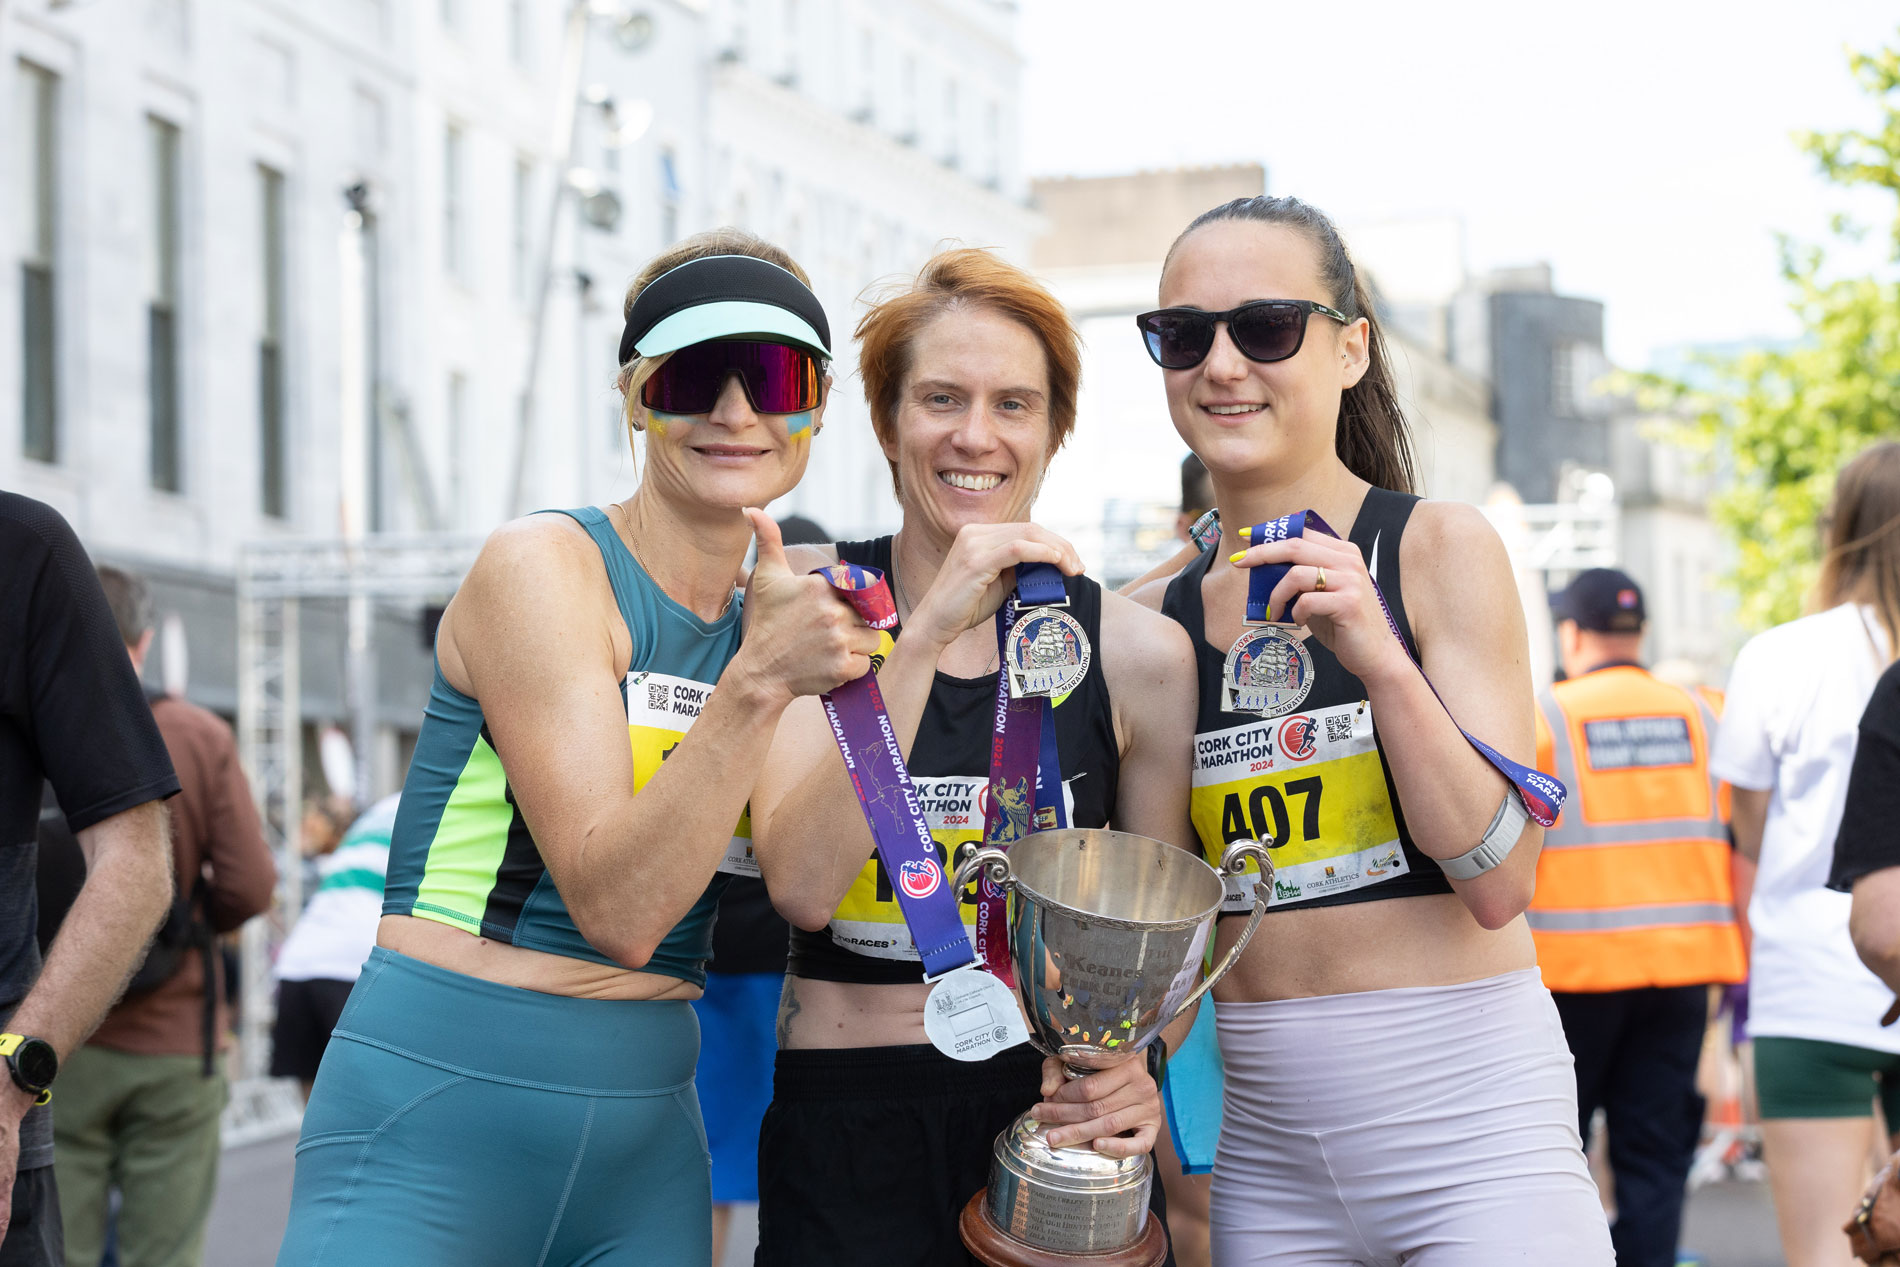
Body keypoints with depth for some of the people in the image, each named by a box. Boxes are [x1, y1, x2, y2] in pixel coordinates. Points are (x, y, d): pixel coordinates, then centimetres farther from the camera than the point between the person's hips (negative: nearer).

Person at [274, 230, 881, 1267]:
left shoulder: (778, 610, 11)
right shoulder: (544, 567, -9)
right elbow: (617, 907, -17)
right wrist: (759, 680, -26)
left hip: (648, 1143, 6)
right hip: (437, 1125, -6)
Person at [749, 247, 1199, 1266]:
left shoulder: (1138, 653, -1)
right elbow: (802, 886, -15)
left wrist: (1137, 1067, -13)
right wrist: (926, 636, -22)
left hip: (1054, 1114, 1)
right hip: (847, 1126, 0)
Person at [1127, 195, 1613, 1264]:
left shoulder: (1442, 550, -5)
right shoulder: (1153, 620, 6)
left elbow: (1501, 882, -11)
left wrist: (1380, 661, -21)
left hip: (1468, 1121, -4)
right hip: (1266, 1139, 4)